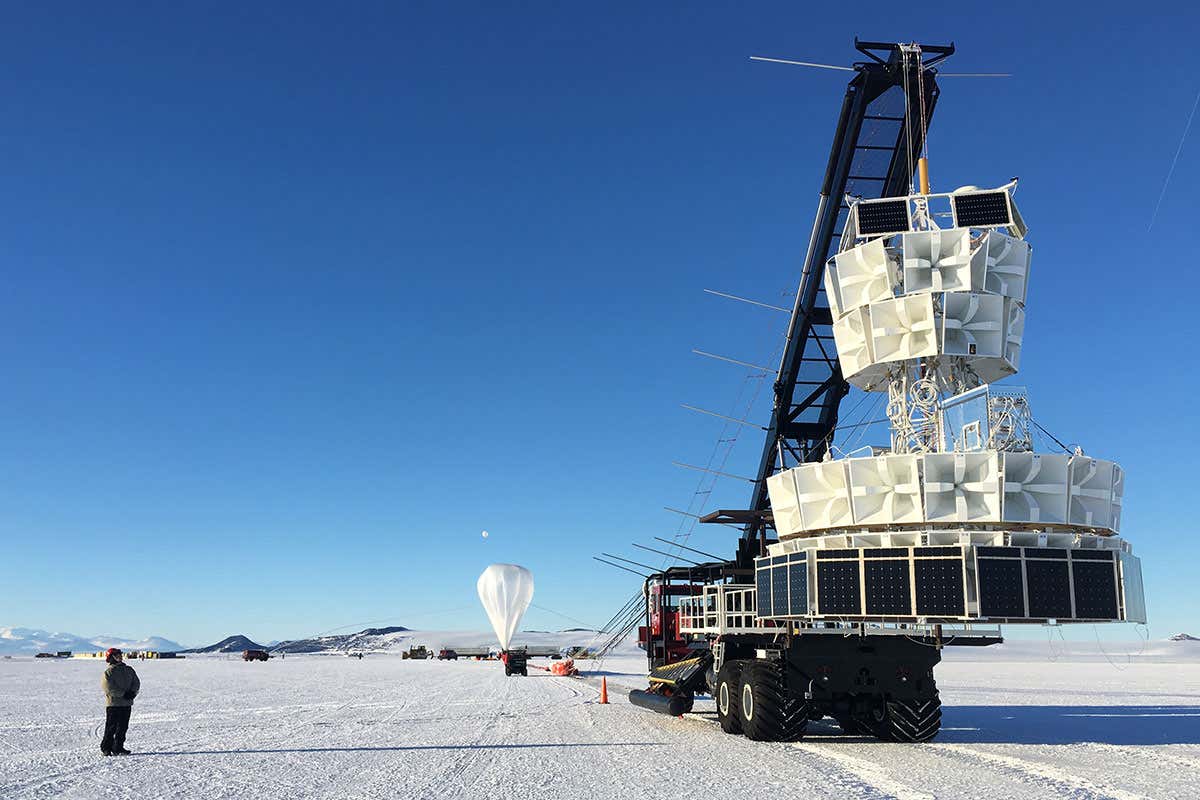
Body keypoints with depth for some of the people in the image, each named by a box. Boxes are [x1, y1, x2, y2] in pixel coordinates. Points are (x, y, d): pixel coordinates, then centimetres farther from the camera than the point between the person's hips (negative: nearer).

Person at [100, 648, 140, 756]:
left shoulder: (129, 670, 12)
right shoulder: (108, 672, -5)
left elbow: (136, 682, 10)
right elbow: (108, 687, -15)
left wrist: (132, 692, -9)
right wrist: (123, 694, -17)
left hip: (127, 703, 5)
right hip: (113, 704, -5)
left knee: (123, 727, 8)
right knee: (111, 727, -1)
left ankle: (118, 747, 17)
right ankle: (106, 748, 9)